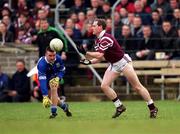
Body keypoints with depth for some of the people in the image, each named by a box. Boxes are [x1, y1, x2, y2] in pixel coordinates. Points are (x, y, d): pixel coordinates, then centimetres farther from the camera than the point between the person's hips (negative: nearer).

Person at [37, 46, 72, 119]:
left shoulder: (58, 59, -26)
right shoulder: (41, 64, -38)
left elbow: (62, 71, -6)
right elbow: (42, 81, -44)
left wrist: (57, 78, -28)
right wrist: (45, 96, -51)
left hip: (54, 77, 1)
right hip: (45, 78, -1)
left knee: (53, 89, -28)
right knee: (53, 98, 1)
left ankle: (53, 112, -20)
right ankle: (64, 106, 32)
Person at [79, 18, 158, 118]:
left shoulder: (106, 38, -23)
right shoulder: (97, 40, 7)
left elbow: (99, 55, -29)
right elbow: (99, 57, 13)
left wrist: (86, 53, -25)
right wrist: (89, 62, -1)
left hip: (123, 62, -9)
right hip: (113, 65, 9)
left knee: (137, 87, -6)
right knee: (104, 86, -6)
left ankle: (152, 108, 2)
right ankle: (119, 107, 4)